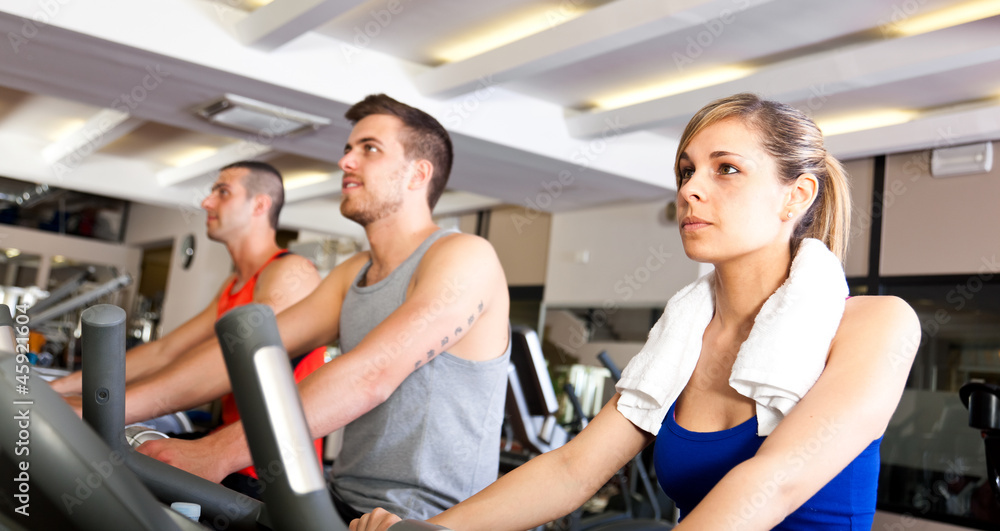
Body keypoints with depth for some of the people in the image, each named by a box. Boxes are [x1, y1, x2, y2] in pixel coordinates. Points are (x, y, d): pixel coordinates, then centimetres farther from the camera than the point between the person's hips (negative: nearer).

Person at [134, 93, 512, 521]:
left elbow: (372, 375, -24)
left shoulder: (464, 256, -11)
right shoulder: (352, 275, 13)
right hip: (344, 503, 7)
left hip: (428, 518, -7)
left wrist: (218, 453, -29)